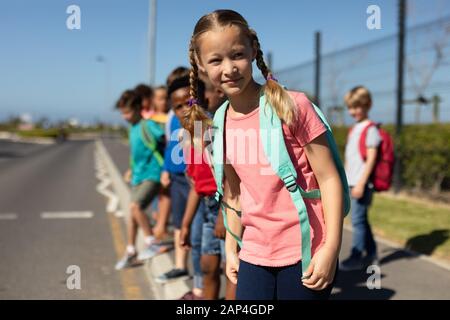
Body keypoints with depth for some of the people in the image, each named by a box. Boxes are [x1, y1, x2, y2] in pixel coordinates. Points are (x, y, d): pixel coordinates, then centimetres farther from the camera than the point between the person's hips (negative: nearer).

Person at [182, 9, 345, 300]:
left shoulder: (292, 105, -11)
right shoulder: (220, 126, 4)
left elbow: (329, 178, -10)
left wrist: (331, 248, -15)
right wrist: (231, 248, 14)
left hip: (305, 253, -4)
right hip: (254, 255, 4)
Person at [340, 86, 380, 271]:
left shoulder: (370, 129, -8)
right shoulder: (353, 129, 16)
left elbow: (371, 159, -13)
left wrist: (361, 183, -18)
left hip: (362, 183, -8)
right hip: (352, 183, 8)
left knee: (358, 219, -6)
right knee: (361, 219, 13)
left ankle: (356, 257, 1)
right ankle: (371, 254, 24)